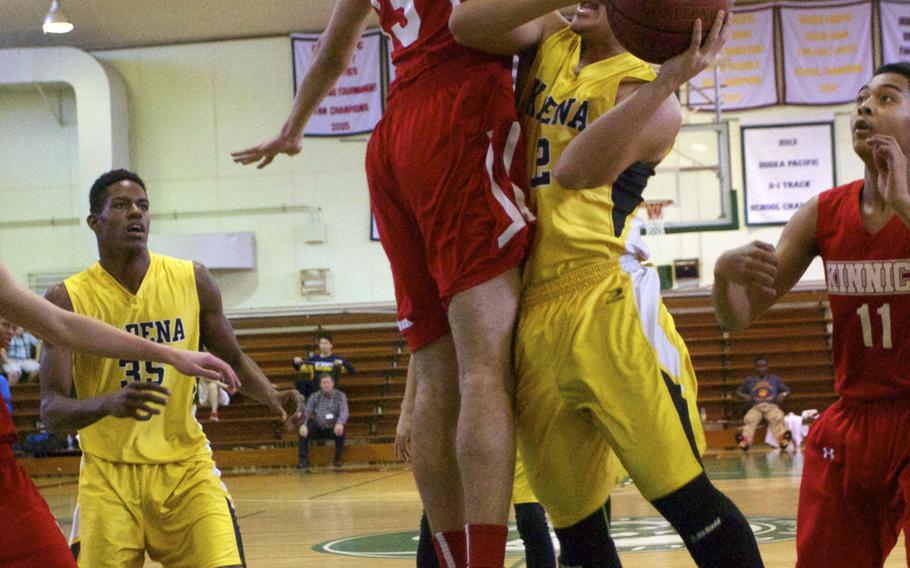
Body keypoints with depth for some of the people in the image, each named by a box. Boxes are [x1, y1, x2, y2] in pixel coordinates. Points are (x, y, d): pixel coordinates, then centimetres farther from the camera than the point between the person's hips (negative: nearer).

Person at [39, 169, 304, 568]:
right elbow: (51, 410, -13)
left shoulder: (192, 281, 0)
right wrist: (109, 404, -33)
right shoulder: (67, 299, -7)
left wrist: (271, 397, -7)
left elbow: (233, 361, 14)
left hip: (186, 466, 1)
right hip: (109, 476, -1)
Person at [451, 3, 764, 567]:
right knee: (575, 521, 8)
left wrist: (668, 80, -30)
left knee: (684, 495, -12)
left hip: (606, 306, -6)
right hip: (530, 318, 6)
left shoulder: (644, 92, -3)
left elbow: (575, 170, -21)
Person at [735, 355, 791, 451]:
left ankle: (782, 438, -56)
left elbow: (787, 390, 23)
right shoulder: (750, 380, 21)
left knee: (778, 418, -35)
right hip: (756, 407, 0)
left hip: (772, 406, 0)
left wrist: (783, 395, -1)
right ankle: (745, 440, -54)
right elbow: (738, 391, 25)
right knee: (749, 419, -34)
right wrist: (744, 396, 1)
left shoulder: (774, 379, 20)